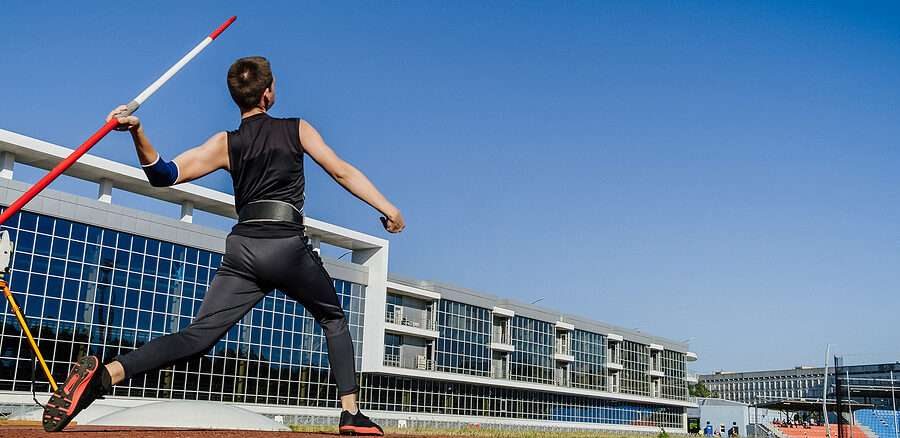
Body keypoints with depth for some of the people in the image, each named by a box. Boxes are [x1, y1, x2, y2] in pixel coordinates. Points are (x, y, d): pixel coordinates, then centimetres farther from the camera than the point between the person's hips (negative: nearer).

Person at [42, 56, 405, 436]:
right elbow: (342, 171, 5)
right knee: (334, 319, 19)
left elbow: (166, 174, -1)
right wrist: (387, 208, 7)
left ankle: (104, 374, -25)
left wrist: (137, 133, -8)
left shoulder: (225, 144, 13)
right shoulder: (298, 130, 10)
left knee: (198, 336, -3)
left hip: (242, 250, 2)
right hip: (288, 248, -2)